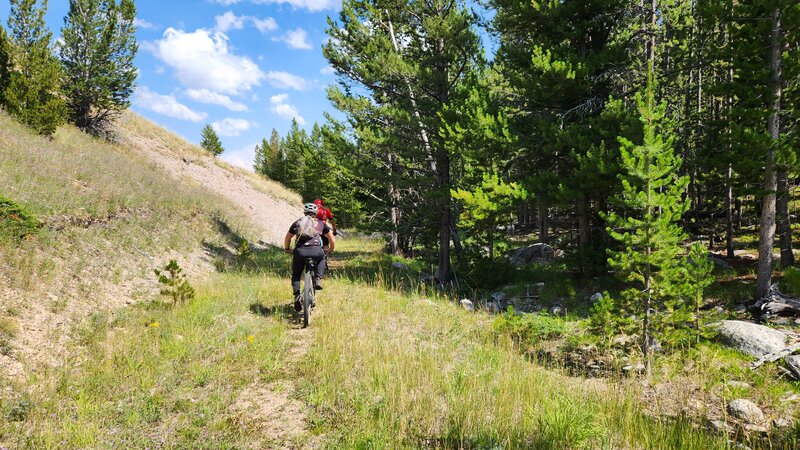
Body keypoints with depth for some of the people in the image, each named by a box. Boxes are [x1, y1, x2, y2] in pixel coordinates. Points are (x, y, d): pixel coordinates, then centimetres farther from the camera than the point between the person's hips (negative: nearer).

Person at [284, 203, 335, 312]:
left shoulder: (297, 222, 23)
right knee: (321, 258, 35)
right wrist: (331, 250, 41)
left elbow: (287, 238, 32)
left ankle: (297, 296, 0)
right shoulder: (320, 223, 21)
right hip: (316, 251, 0)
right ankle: (318, 280, 15)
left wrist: (287, 249, 48)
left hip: (300, 251, 0)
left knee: (296, 275, 20)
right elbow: (332, 238, 24)